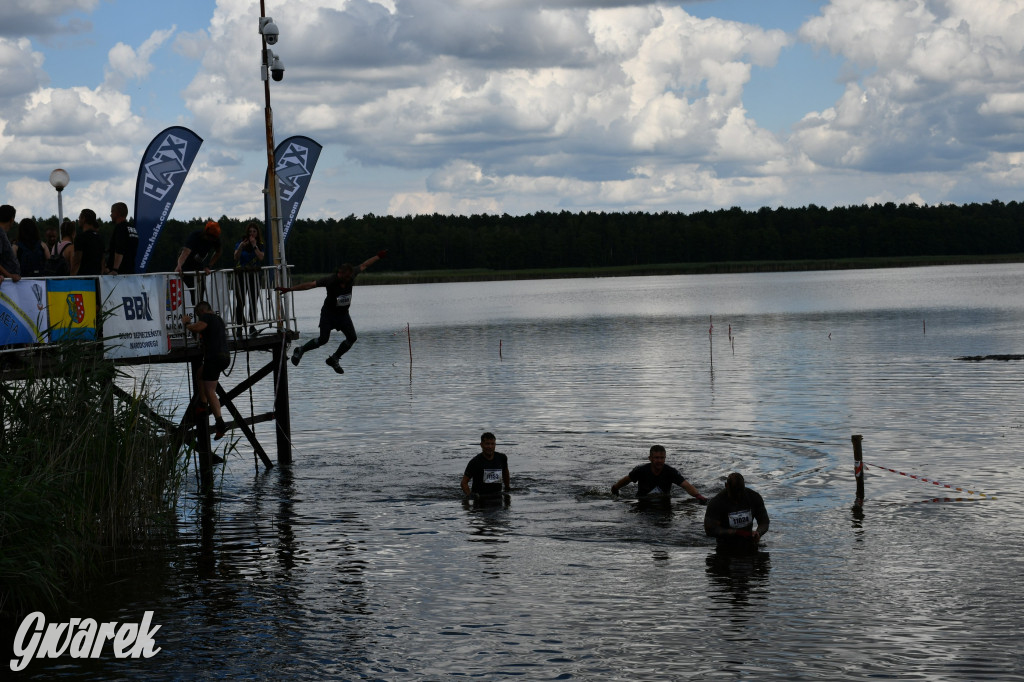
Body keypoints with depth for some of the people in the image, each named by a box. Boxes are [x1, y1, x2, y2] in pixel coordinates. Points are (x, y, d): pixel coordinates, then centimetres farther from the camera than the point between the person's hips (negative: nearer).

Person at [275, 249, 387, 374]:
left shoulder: (351, 275, -10)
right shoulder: (330, 280, -23)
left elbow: (364, 265, 7)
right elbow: (309, 285, -22)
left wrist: (378, 256, 14)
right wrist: (289, 289, -25)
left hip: (343, 313, 5)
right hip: (329, 313, -5)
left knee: (352, 337, -4)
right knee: (323, 339, -14)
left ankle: (334, 359, 12)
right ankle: (300, 351, 8)